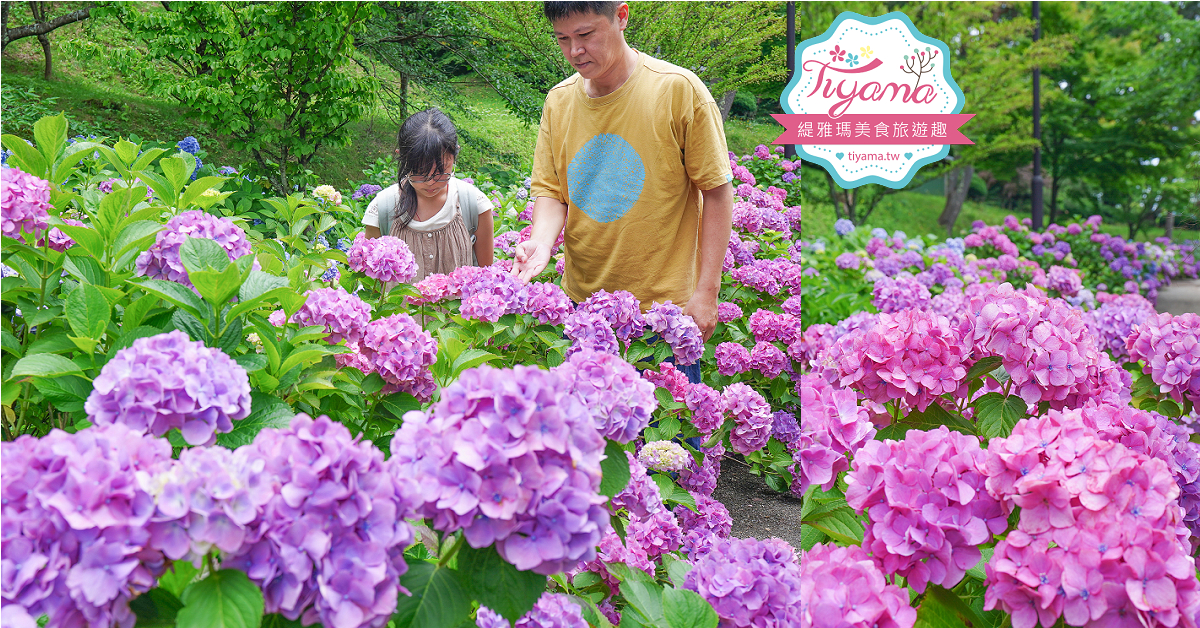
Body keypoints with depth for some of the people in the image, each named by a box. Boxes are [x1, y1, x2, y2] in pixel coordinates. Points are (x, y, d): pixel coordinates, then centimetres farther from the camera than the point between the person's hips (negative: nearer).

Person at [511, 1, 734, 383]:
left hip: (663, 304, -4)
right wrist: (542, 241, -17)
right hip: (580, 301, 4)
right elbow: (549, 189, 5)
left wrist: (706, 291, -12)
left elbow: (717, 191, -9)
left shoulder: (678, 89, -12)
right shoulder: (558, 101, 1)